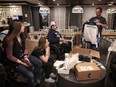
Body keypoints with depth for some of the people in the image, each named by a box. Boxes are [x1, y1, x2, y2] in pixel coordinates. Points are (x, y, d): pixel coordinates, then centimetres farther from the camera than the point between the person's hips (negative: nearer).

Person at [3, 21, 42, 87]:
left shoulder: (22, 36, -2)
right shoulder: (10, 40, -25)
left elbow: (25, 48, 6)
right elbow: (9, 56, -19)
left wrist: (25, 57, -13)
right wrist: (23, 63, -20)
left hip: (23, 56, 7)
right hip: (14, 61, -7)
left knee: (39, 63, -7)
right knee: (30, 75, -21)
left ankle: (35, 80, 17)